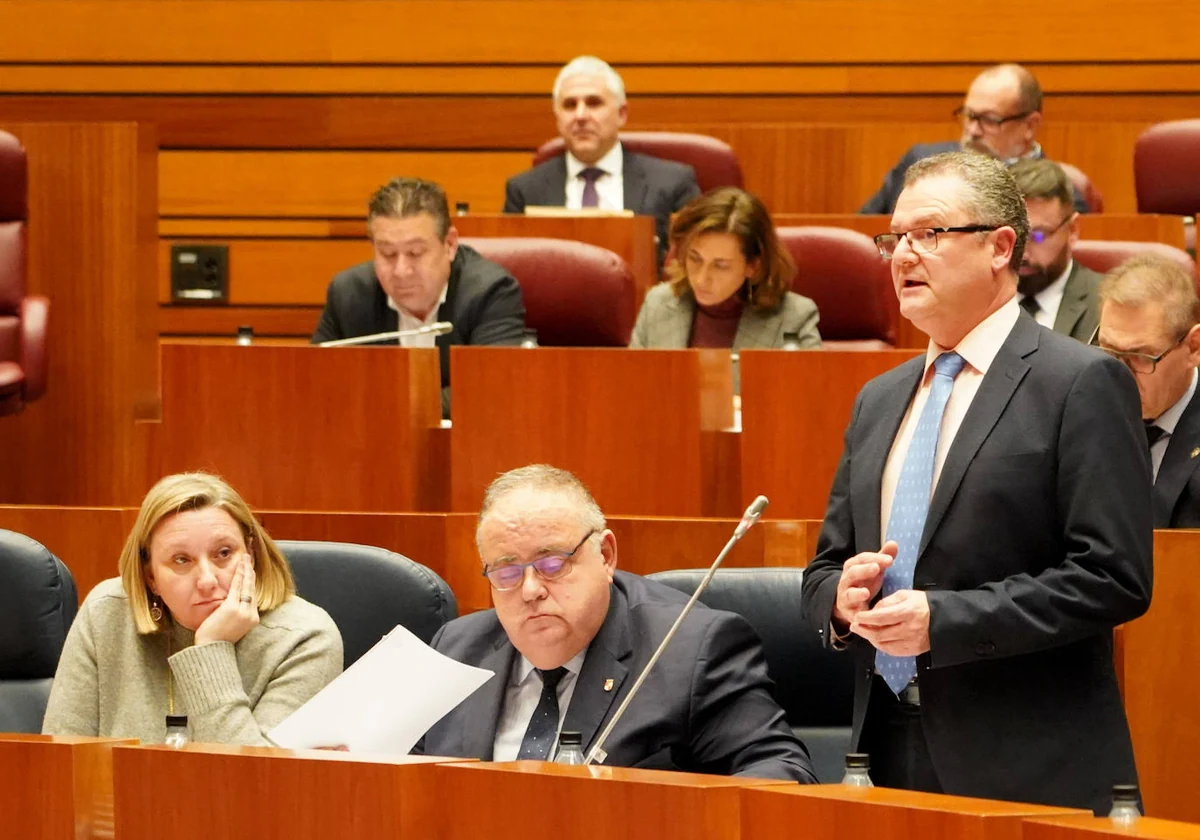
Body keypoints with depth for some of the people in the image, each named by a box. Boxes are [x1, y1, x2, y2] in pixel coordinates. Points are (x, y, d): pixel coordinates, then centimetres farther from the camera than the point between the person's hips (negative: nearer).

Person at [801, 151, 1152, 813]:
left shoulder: (1083, 383, -6)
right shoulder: (878, 400, 16)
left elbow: (1114, 577, -13)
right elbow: (826, 569, 21)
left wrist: (945, 619, -18)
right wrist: (840, 598, -3)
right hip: (888, 755, 6)